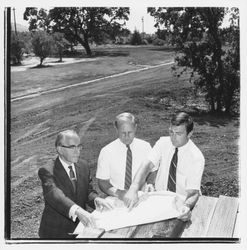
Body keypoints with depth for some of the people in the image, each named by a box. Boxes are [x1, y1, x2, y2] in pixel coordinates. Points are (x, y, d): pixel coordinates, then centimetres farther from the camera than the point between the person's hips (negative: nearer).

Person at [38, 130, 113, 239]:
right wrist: (76, 210, -44)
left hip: (80, 226, 5)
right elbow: (54, 195, -28)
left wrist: (96, 199, -17)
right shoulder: (47, 171, -12)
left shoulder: (83, 166, 7)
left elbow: (88, 191, 6)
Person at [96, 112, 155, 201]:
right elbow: (102, 182, 0)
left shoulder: (145, 147, 0)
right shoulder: (106, 152, -5)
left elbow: (152, 173, 9)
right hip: (116, 200, -2)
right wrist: (117, 192, -17)